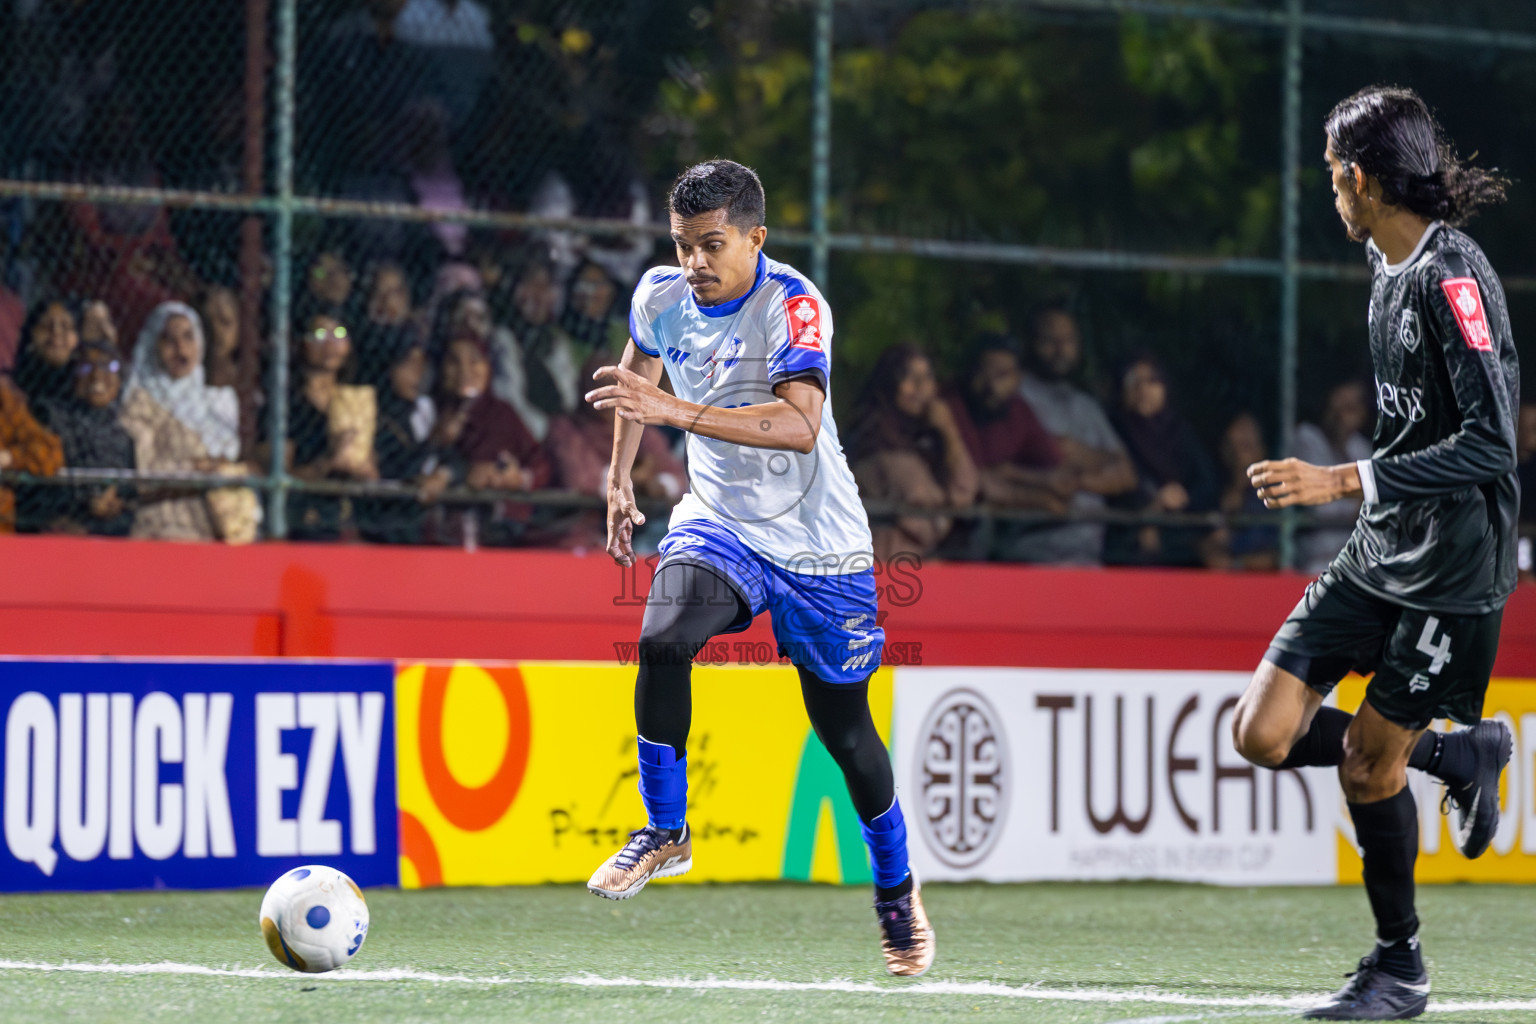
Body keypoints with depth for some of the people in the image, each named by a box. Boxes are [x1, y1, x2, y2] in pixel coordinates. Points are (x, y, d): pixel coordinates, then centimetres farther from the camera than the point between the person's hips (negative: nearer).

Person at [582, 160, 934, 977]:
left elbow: (799, 423, -40)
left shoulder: (793, 305, -24)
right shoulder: (661, 296, -6)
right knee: (661, 642, -26)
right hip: (718, 521, 4)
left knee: (843, 728, 5)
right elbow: (642, 361, 19)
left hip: (816, 542, -3)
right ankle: (665, 832, -9)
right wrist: (619, 478, 19)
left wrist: (675, 411, -48)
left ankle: (897, 890, 29)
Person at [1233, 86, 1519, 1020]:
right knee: (1265, 735, 0)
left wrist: (1347, 481, -26)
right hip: (1380, 555, 8)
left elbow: (1491, 445, -26)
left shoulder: (1453, 278, -20)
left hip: (1452, 572, -8)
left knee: (1369, 759, -2)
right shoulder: (1391, 271, 8)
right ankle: (1463, 754, 21)